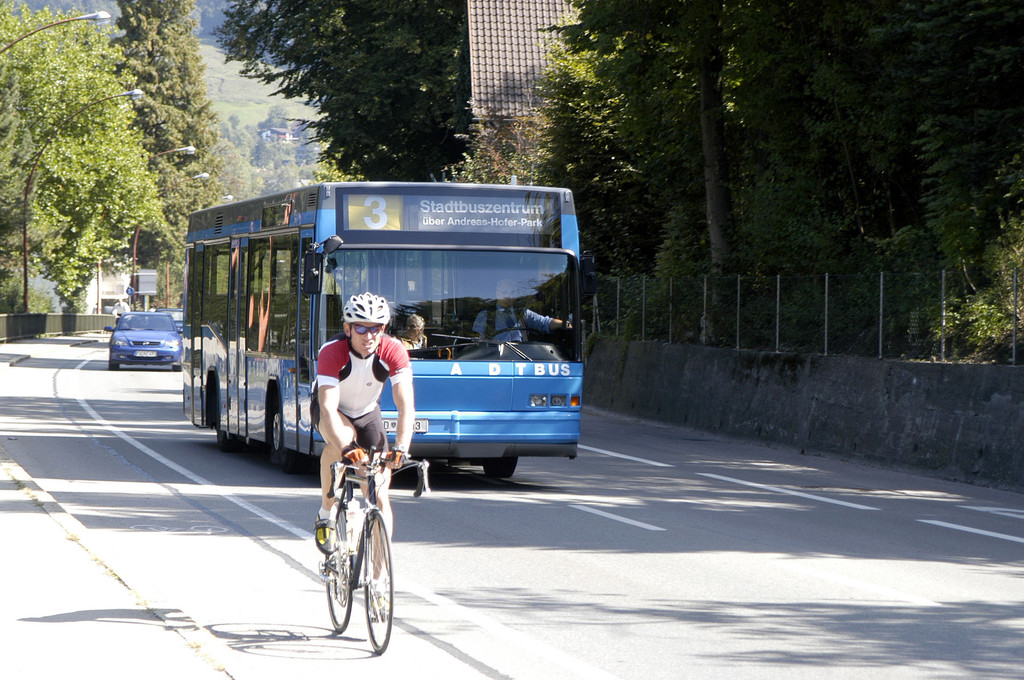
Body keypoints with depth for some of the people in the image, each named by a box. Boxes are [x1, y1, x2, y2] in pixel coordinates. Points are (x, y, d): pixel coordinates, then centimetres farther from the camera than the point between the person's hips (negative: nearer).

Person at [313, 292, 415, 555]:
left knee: (379, 495, -9)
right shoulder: (332, 352, -33)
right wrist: (345, 449, -56)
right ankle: (326, 516, -19)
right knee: (340, 438, -37)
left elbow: (406, 406, -34)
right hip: (333, 413, -2)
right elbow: (328, 408, -41)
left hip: (367, 414, 2)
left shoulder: (394, 351, -28)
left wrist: (400, 448, -49)